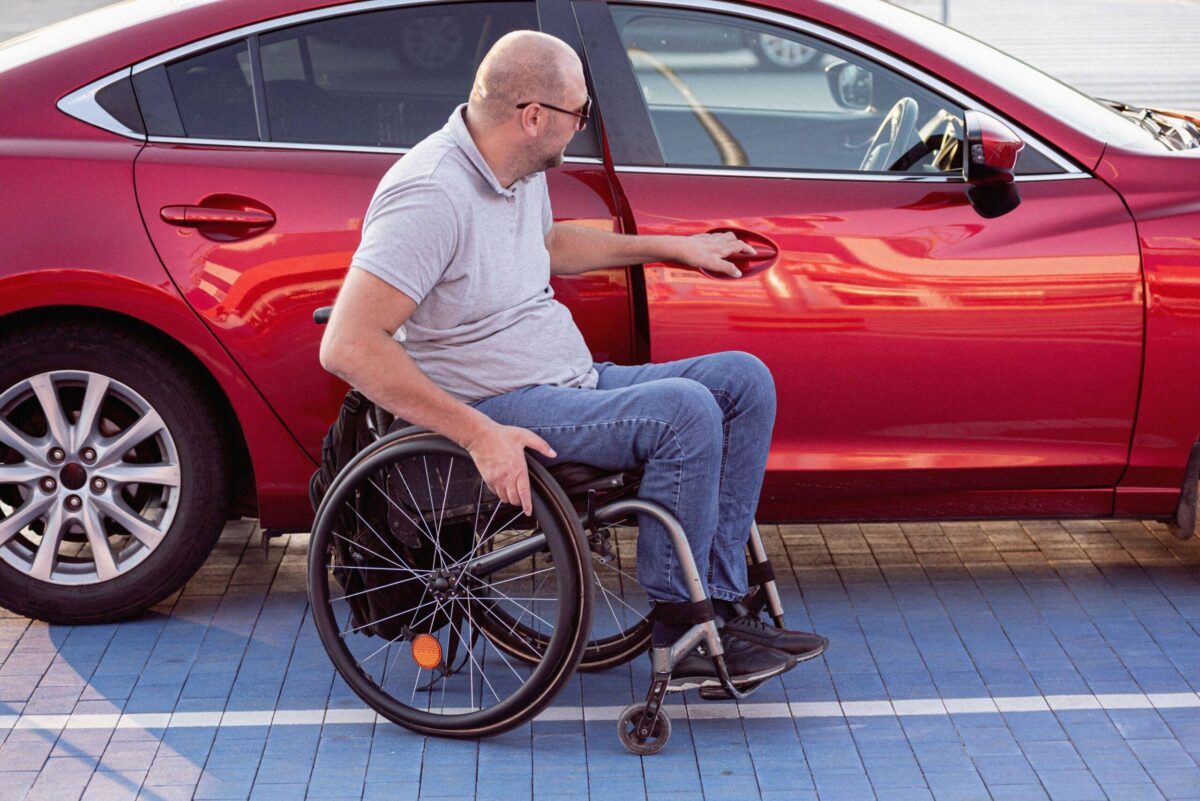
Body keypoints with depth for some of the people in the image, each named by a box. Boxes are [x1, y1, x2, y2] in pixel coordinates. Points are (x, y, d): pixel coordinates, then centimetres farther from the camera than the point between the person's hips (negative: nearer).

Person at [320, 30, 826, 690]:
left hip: (573, 382, 10)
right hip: (498, 409, -10)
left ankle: (722, 607, -2)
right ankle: (679, 630, -12)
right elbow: (347, 346, -30)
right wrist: (480, 434, -32)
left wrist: (671, 249, 32)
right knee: (684, 409, -26)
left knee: (744, 381, 2)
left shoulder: (521, 171, 8)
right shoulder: (433, 194, -22)